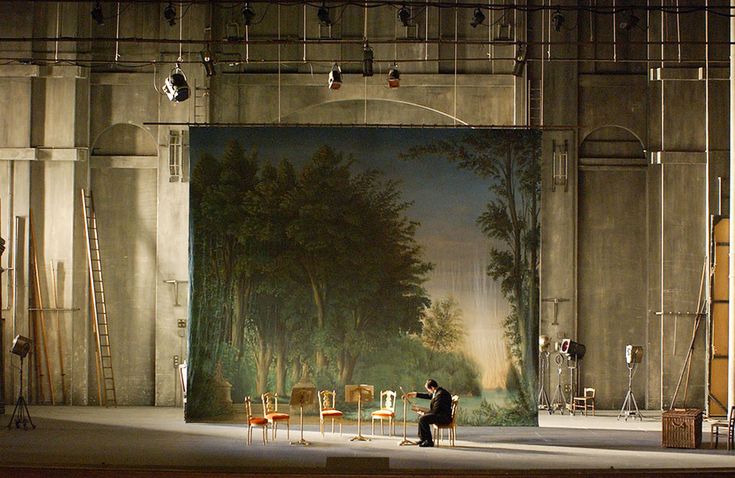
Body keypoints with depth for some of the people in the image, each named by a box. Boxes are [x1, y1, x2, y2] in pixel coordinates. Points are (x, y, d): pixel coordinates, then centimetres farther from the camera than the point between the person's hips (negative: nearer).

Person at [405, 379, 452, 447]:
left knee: (423, 419, -23)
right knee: (420, 416, 20)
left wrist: (424, 413, -12)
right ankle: (422, 439, 22)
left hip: (444, 417, -11)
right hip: (439, 414, 11)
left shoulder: (440, 394, -22)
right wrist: (415, 394, 30)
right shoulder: (438, 391, 10)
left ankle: (429, 441, -15)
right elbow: (428, 396, 30)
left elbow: (435, 411, -23)